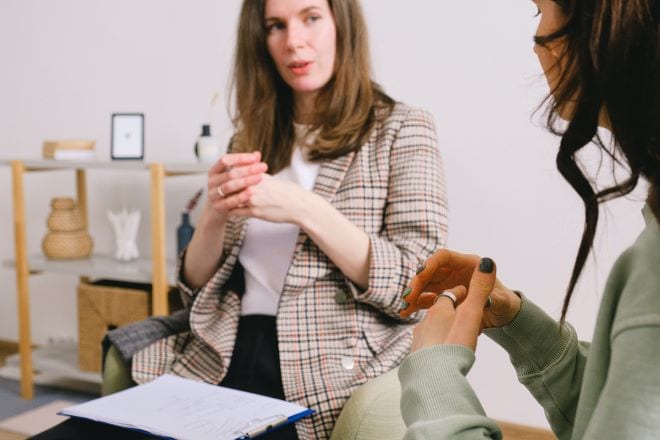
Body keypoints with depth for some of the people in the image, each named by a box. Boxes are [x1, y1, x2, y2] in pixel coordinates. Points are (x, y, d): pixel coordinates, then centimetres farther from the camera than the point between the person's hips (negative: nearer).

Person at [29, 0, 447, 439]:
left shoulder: (401, 128, 1)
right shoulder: (251, 139, 13)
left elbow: (419, 287, -8)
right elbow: (197, 287, 12)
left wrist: (305, 211, -18)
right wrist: (214, 217, -9)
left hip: (332, 383, -4)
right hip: (223, 363, 4)